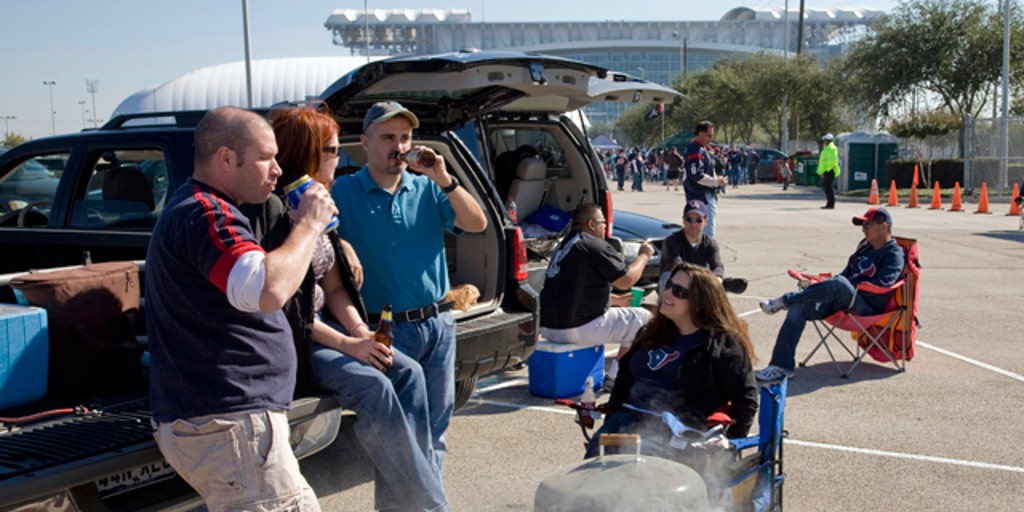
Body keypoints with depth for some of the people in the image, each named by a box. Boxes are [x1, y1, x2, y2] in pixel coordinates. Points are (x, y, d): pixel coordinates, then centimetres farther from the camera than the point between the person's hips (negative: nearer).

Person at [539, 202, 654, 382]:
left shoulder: (562, 245, 16)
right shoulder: (597, 246, -12)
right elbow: (626, 280, -11)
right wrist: (644, 255, 6)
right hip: (578, 329, -9)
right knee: (645, 319, 4)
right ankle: (616, 376, 9)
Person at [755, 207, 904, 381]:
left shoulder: (893, 254, -2)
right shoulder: (865, 246, 21)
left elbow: (882, 285, -18)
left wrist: (851, 285, -17)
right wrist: (825, 283, 11)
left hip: (868, 307, -8)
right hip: (843, 300, 8)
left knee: (840, 283, -39)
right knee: (799, 308, -16)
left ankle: (785, 300, -20)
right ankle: (781, 366, -20)